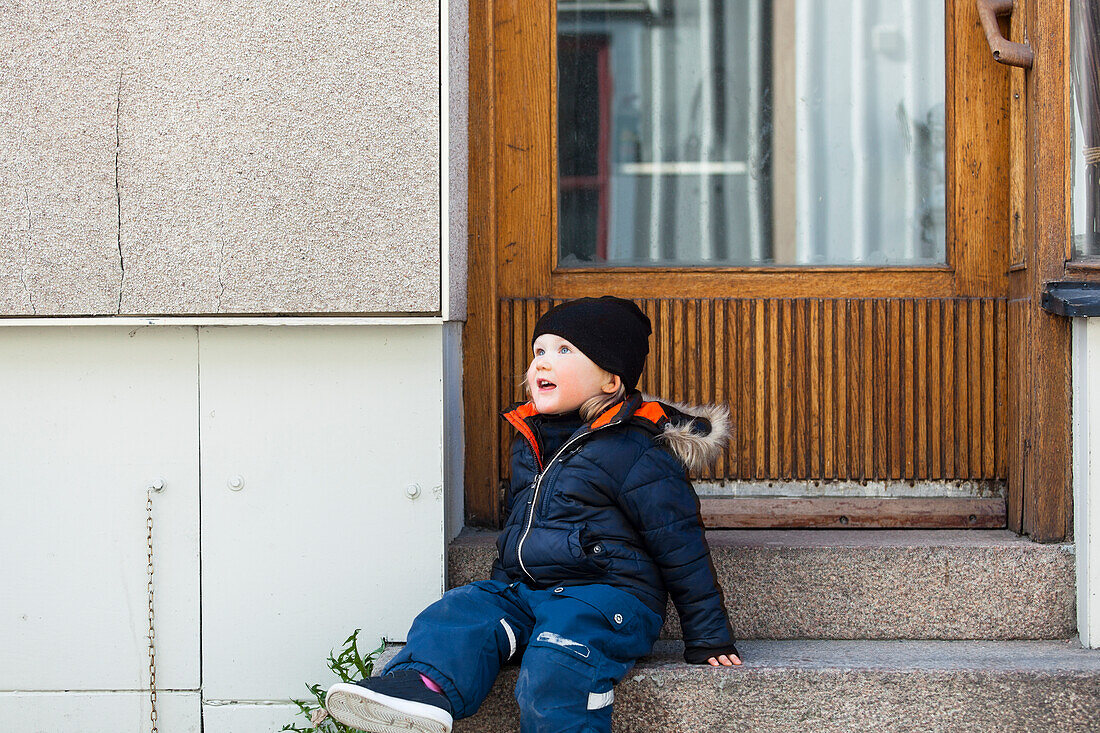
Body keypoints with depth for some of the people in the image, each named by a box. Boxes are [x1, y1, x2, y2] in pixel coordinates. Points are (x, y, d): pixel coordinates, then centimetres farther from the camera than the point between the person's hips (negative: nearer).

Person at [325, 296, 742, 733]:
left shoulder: (637, 455, -7)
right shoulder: (529, 446, 17)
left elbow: (681, 548, -4)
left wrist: (708, 639, -1)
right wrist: (502, 590, 31)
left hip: (603, 597, -6)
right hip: (523, 591, 6)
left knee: (552, 673, -33)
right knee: (459, 615, -21)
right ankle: (425, 686, -46)